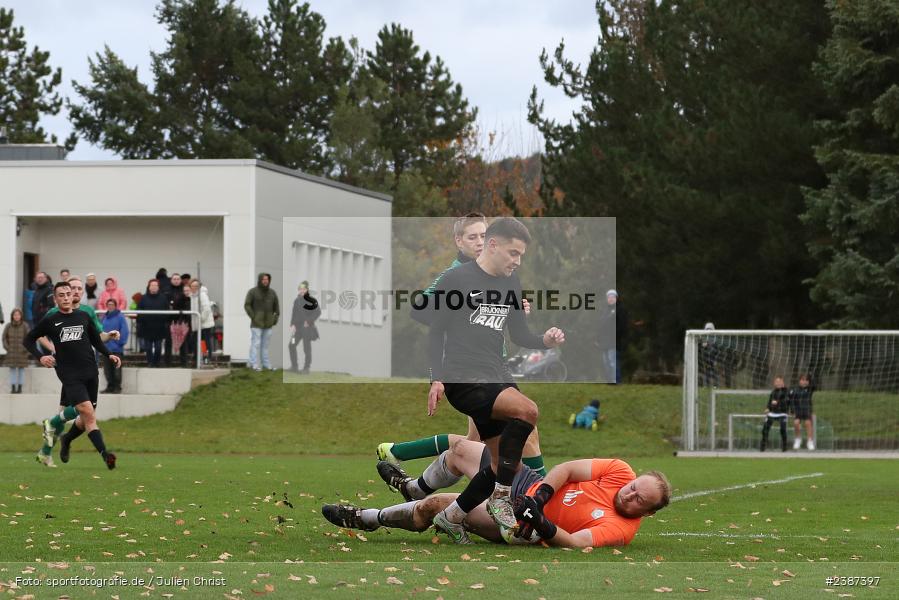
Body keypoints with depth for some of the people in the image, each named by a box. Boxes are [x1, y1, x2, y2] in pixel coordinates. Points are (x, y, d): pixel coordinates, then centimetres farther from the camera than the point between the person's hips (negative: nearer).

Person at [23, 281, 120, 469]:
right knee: (88, 413, -19)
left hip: (90, 372, 4)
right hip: (70, 374, -4)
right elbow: (28, 340, 13)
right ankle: (105, 454, -23)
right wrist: (40, 357, -4)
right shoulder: (50, 321, 5)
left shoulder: (83, 317, 13)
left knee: (86, 418, 5)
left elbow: (96, 340, 26)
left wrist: (109, 355, 11)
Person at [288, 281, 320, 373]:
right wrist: (292, 325, -1)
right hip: (298, 327, 6)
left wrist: (309, 321, -14)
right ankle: (294, 366, 12)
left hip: (307, 327, -6)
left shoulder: (311, 300, -8)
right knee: (291, 345, 2)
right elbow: (294, 313, 10)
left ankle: (306, 368, 6)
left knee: (307, 348, -3)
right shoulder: (297, 300, 9)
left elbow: (318, 312, -8)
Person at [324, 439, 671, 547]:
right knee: (460, 449, 13)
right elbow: (567, 469, -8)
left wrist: (542, 525, -45)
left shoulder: (622, 529, -26)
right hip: (530, 483, 6)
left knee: (434, 505, -8)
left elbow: (575, 543, -33)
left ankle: (368, 518, 17)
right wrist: (541, 493, -21)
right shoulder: (620, 472, -11)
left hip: (517, 523, -5)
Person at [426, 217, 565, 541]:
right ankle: (501, 498, -20)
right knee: (527, 409, -30)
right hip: (463, 380, -8)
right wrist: (437, 379, -13)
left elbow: (519, 334, 24)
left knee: (505, 463, 5)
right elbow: (436, 333, -1)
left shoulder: (511, 284, 18)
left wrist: (545, 341, 2)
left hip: (497, 378, 8)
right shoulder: (456, 280, -2)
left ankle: (451, 517, 23)